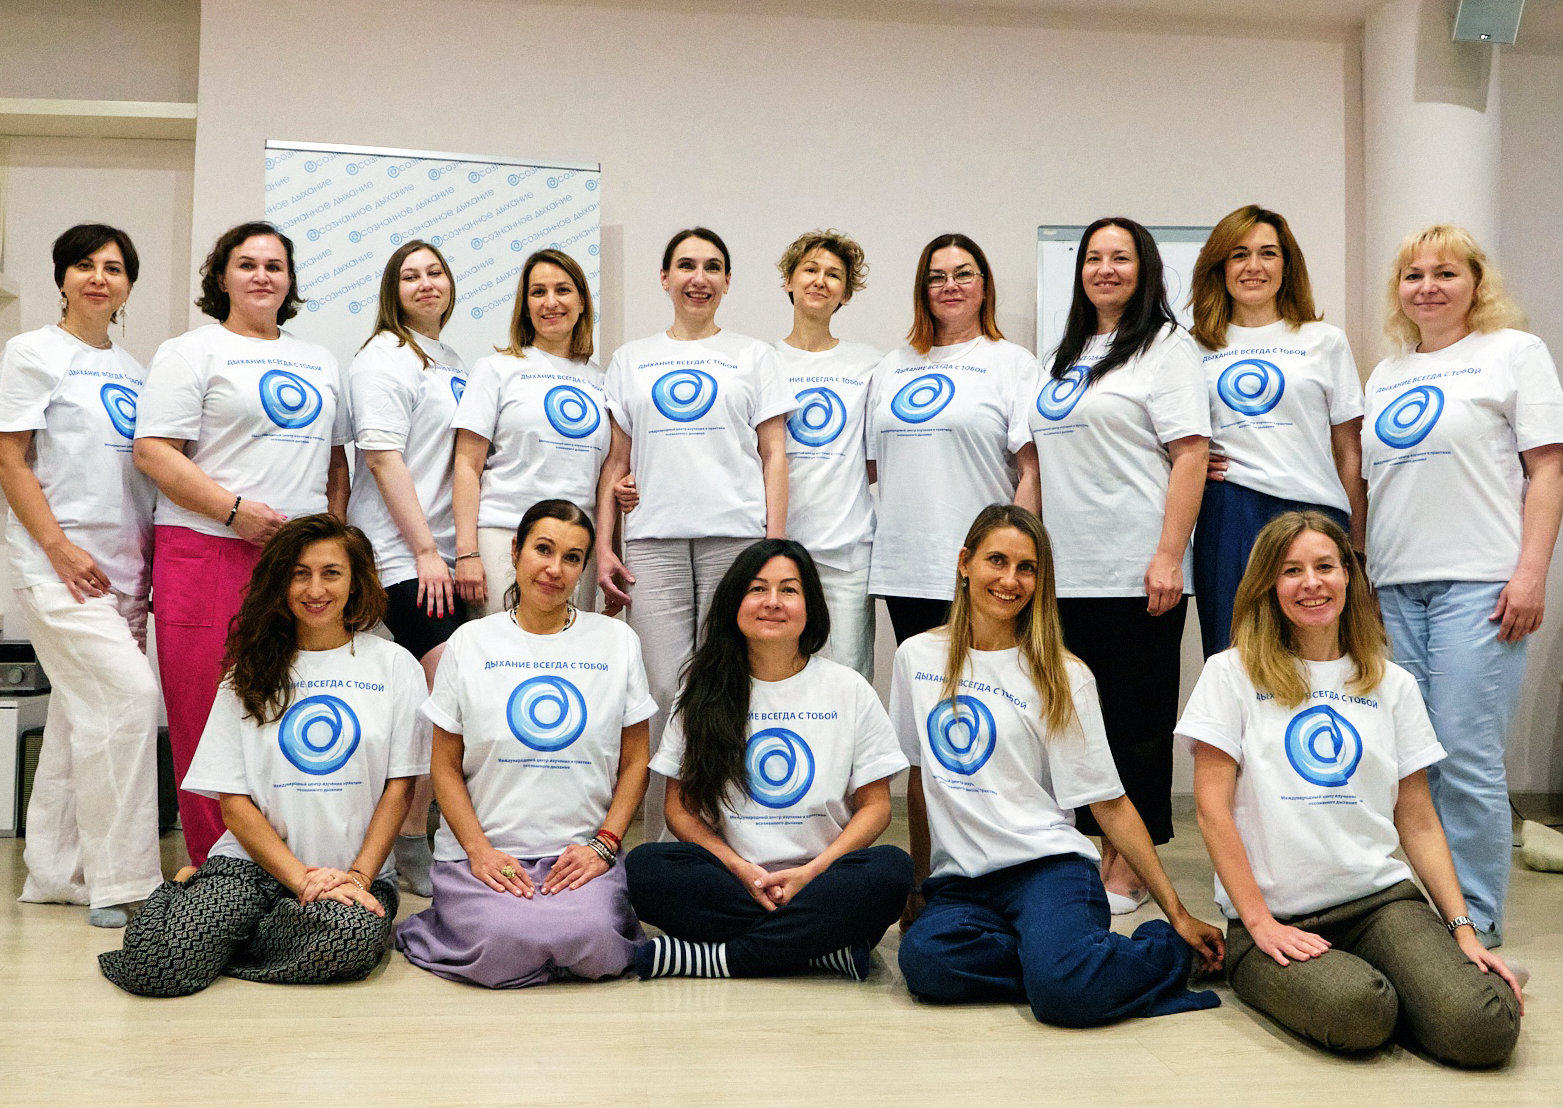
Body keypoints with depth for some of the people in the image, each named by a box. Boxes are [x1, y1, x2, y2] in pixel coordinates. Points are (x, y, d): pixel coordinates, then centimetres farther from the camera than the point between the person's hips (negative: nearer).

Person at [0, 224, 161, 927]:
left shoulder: (133, 370, 17)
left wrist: (151, 558, 9)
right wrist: (59, 546, -16)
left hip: (124, 570, 6)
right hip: (60, 566, -6)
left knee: (82, 718, 9)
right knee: (129, 697, -16)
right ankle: (120, 882, -7)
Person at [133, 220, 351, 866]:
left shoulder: (318, 363, 21)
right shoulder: (191, 352, 4)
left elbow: (335, 456, 24)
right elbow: (153, 451, -6)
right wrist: (236, 510, -15)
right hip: (209, 554, -4)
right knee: (208, 720, -3)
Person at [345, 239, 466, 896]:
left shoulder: (454, 366, 21)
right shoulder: (384, 356, -2)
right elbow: (383, 456, -10)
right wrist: (425, 550, -15)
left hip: (446, 553, 7)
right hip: (401, 557, -7)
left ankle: (414, 835, 13)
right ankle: (410, 842, -1)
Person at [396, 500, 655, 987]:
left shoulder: (617, 641, 6)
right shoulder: (470, 642, 5)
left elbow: (635, 762, 8)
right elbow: (445, 766, 5)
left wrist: (603, 844, -6)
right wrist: (479, 850, -9)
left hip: (580, 855, 0)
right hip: (483, 851, 0)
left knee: (591, 940, -30)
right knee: (502, 948, -27)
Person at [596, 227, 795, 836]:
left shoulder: (753, 355, 14)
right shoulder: (631, 359, 18)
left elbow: (773, 455, 8)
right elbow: (616, 460, 15)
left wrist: (775, 545, -3)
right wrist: (604, 546, 6)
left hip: (735, 535, -1)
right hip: (653, 539, 1)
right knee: (664, 689, -4)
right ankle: (662, 832, 6)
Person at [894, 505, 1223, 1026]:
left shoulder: (1063, 677, 1)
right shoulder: (917, 655, 9)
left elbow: (1111, 805, 1)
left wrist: (1179, 914, -2)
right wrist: (919, 871, 18)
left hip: (1046, 864, -2)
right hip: (959, 879, 3)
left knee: (1063, 990, -32)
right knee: (924, 960, -32)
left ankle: (1163, 949, -3)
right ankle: (1057, 953, -9)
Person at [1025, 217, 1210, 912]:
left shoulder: (1166, 347, -2)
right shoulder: (1066, 356, 19)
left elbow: (1191, 455, -11)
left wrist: (1168, 557, -18)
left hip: (1134, 575, -7)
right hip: (1065, 573, 7)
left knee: (1134, 724, 1)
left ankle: (1128, 873, 11)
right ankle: (1093, 855, 21)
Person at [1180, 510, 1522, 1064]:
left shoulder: (1393, 685, 12)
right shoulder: (1233, 673, 2)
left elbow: (1419, 823, 11)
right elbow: (1212, 808, -3)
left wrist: (1463, 930, 0)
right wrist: (1259, 922, -10)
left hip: (1381, 897, 3)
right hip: (1275, 916, -3)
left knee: (1484, 1029, -23)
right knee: (1358, 1013, -32)